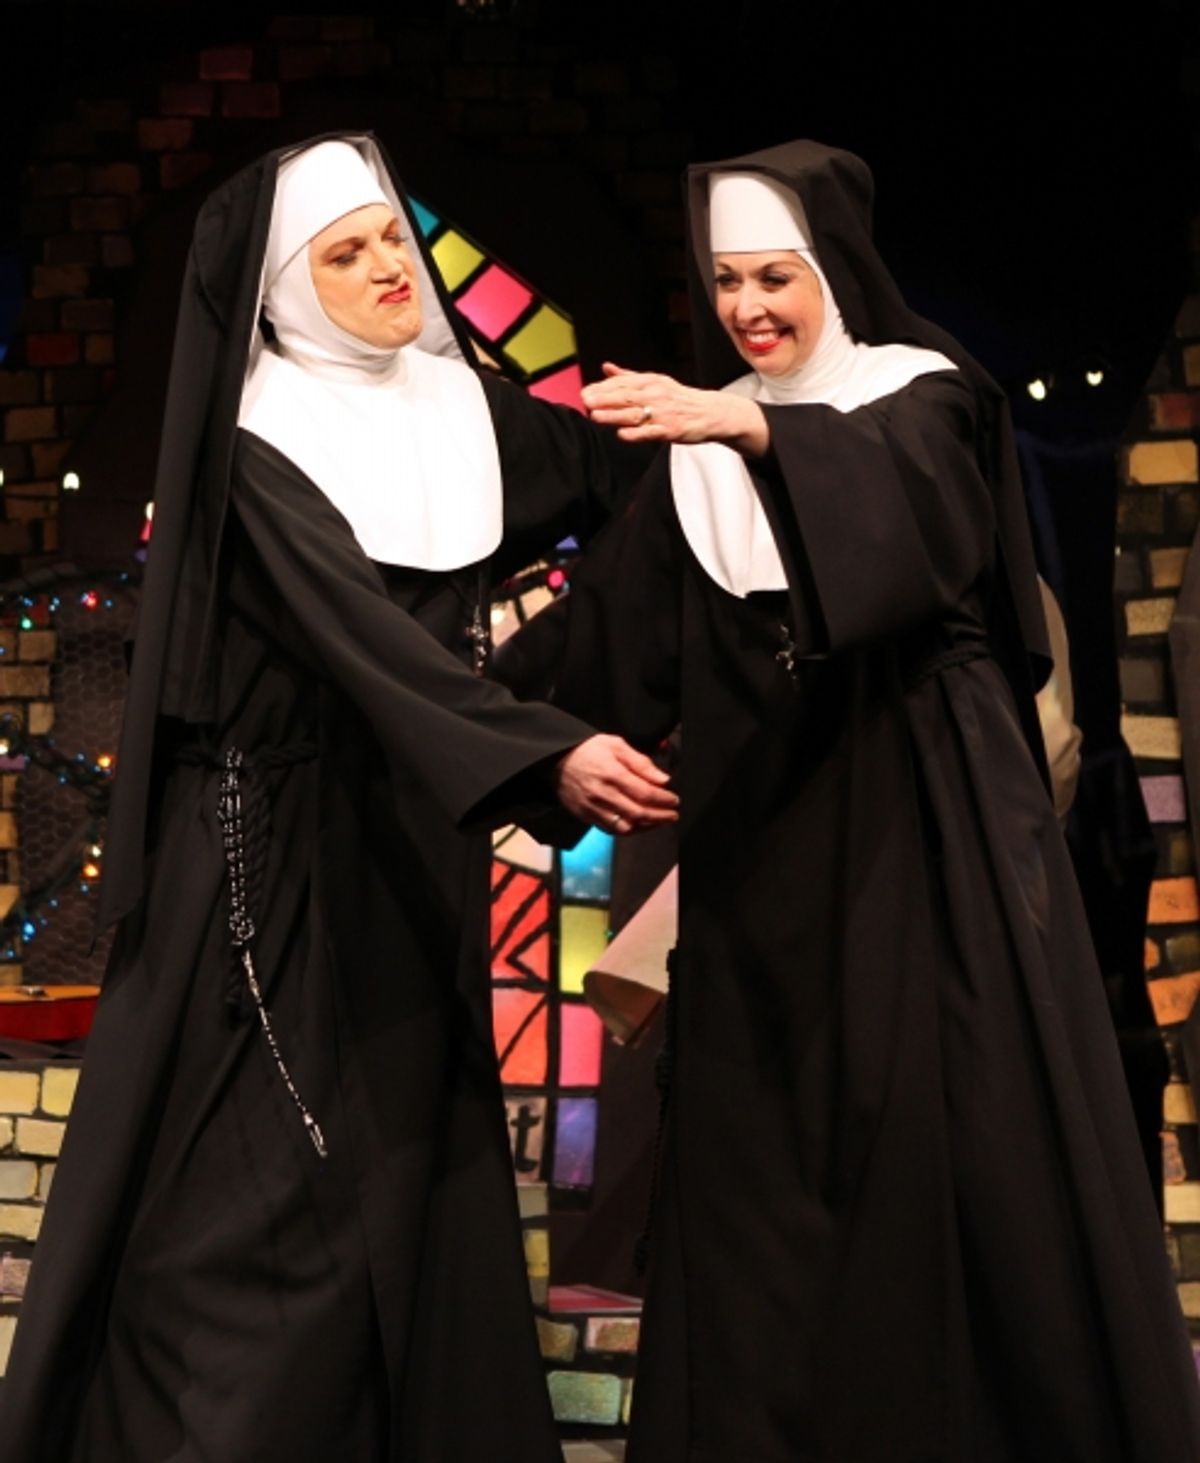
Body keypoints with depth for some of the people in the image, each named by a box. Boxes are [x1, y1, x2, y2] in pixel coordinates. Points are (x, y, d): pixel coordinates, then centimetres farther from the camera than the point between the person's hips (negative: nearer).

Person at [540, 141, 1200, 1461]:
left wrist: (752, 426, -42)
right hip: (767, 834, 4)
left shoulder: (927, 397, 0)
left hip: (925, 819, -4)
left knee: (963, 1129, -5)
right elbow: (628, 638, 3)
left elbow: (890, 481, -25)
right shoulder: (700, 453, 11)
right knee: (768, 1152, 2)